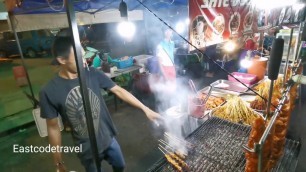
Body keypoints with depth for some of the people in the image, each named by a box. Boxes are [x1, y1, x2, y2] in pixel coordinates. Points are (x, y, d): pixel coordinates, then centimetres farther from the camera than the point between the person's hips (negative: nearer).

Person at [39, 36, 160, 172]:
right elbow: (53, 127, -11)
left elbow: (119, 91, -7)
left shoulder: (93, 74, -12)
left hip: (109, 138, 3)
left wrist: (145, 109, -9)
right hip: (87, 149, -3)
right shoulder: (49, 92, -20)